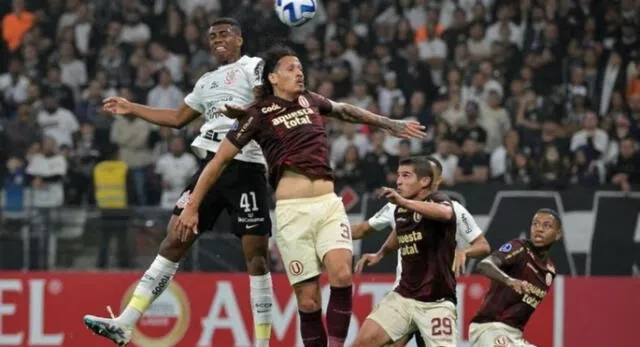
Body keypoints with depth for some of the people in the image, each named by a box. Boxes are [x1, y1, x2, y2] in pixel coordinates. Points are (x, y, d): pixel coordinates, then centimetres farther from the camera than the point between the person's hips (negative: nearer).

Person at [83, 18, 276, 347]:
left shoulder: (254, 67, 2)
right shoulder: (207, 81, 24)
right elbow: (178, 118, 35)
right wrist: (131, 108, 37)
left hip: (245, 168, -7)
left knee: (256, 254, -7)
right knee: (174, 240, 0)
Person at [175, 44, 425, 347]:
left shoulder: (310, 101, 15)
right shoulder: (259, 114, 1)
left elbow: (344, 111, 35)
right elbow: (219, 161, 5)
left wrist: (391, 125, 41)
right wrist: (192, 207, 4)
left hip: (329, 204, 3)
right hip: (293, 209, -3)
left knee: (342, 274, -22)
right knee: (308, 299, -6)